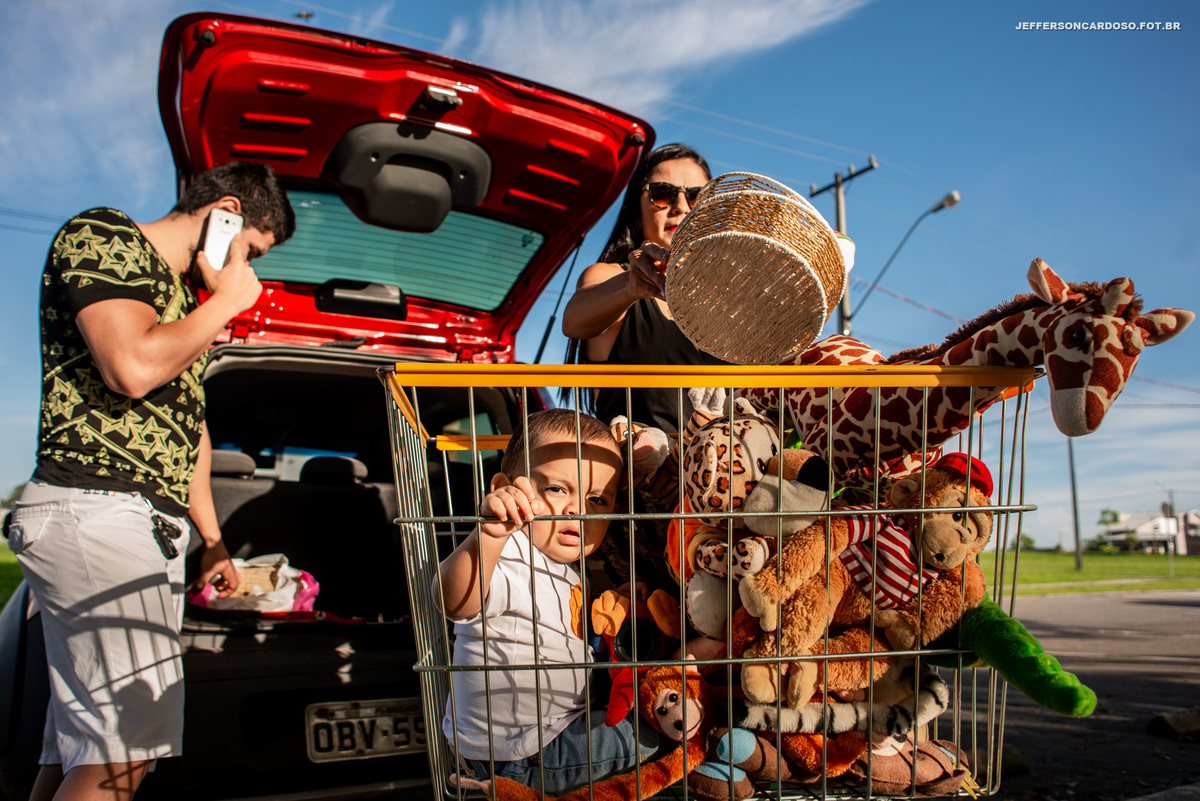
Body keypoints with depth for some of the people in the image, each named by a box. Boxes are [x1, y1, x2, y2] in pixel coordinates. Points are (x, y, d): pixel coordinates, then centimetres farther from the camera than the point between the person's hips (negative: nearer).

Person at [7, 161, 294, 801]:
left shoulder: (183, 298, 26)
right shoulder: (102, 235, -2)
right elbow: (134, 368, -20)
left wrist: (212, 540, 28)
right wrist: (228, 301, -5)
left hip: (152, 525, 10)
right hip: (93, 509, -10)